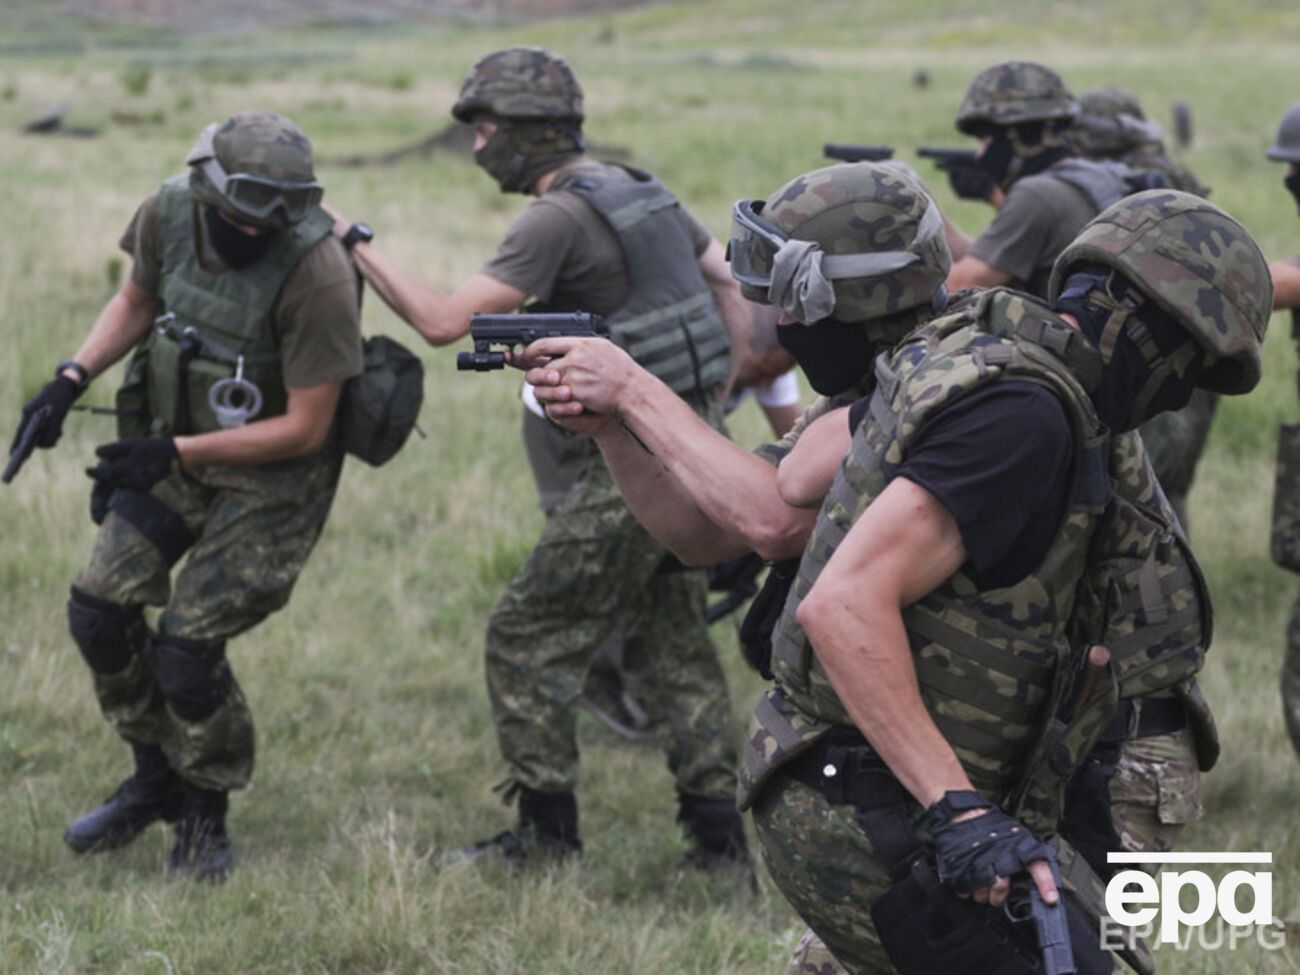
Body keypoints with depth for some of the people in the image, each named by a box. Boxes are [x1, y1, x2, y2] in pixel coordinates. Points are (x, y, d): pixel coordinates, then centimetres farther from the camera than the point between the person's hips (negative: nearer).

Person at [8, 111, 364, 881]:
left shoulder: (316, 273, -30)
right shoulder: (169, 214, -13)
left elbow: (303, 429, -23)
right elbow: (137, 301, 10)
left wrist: (172, 454, -23)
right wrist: (74, 377, -7)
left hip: (271, 474, -6)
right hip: (174, 446, 6)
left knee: (187, 645, -11)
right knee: (100, 610, 1)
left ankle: (206, 816, 14)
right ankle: (155, 777, 24)